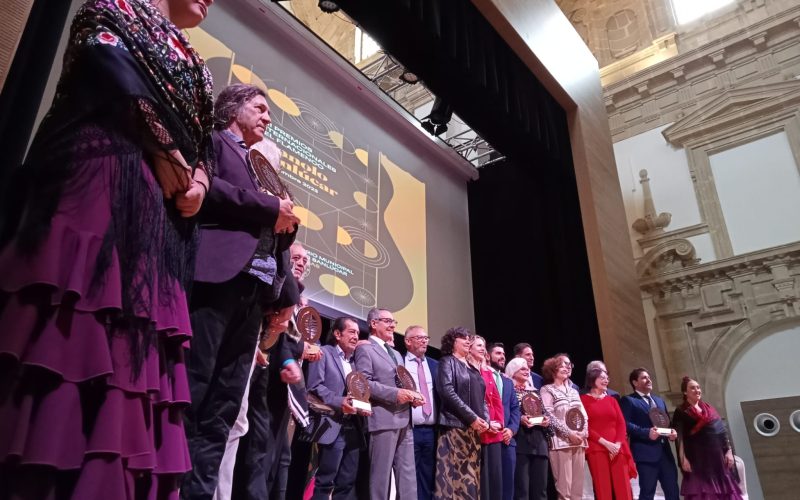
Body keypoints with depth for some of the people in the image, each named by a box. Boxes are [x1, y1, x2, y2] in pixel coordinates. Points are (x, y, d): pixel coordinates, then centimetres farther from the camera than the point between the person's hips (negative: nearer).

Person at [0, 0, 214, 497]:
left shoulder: (193, 65, 31)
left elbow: (202, 142, 21)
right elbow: (107, 60, -5)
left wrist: (199, 178, -2)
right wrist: (167, 151, -7)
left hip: (160, 209, 7)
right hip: (103, 174, -6)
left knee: (133, 346, -3)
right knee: (75, 333, -17)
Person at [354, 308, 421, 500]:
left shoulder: (396, 354, 25)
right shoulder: (365, 349, -3)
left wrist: (412, 396, 5)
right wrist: (396, 393, -19)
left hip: (404, 420, 8)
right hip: (384, 419, -8)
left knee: (408, 475, 7)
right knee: (381, 474, -2)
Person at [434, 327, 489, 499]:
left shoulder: (473, 368, 20)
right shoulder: (447, 362, -1)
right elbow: (447, 392, -14)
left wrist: (485, 419, 1)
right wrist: (472, 417, -16)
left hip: (475, 428, 7)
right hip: (456, 425, -7)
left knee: (471, 474, 5)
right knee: (458, 474, -10)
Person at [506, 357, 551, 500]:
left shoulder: (534, 392, 21)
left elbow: (544, 412, 21)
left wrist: (547, 419, 0)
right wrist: (520, 419, -20)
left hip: (539, 441, 6)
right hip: (520, 441, -6)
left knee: (540, 487, 4)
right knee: (521, 488, -8)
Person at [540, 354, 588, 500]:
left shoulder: (573, 391, 20)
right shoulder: (547, 390, 1)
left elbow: (583, 414, 16)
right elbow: (549, 416, -9)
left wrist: (584, 432, -2)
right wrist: (569, 433, -14)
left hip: (578, 441, 6)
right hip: (560, 441, -6)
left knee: (578, 483, 4)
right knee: (564, 483, -8)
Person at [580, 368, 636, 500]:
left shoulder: (611, 400, 18)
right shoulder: (583, 399, 3)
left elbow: (621, 423, 9)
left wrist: (618, 444, -8)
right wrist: (605, 443, -13)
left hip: (617, 449, 4)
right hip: (596, 449, -4)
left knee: (623, 489, -1)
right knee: (603, 489, -5)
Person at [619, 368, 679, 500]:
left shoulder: (659, 400, 23)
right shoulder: (628, 400, -1)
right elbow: (625, 424, -13)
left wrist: (672, 432, 3)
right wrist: (647, 433, -21)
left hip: (665, 451, 7)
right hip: (646, 452, -7)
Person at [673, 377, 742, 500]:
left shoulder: (708, 408, 15)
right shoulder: (681, 412, -2)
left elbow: (722, 430, 13)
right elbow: (679, 437, -8)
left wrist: (729, 451, 5)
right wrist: (683, 458, -15)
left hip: (718, 456, 6)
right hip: (698, 459, -5)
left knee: (723, 490, 7)